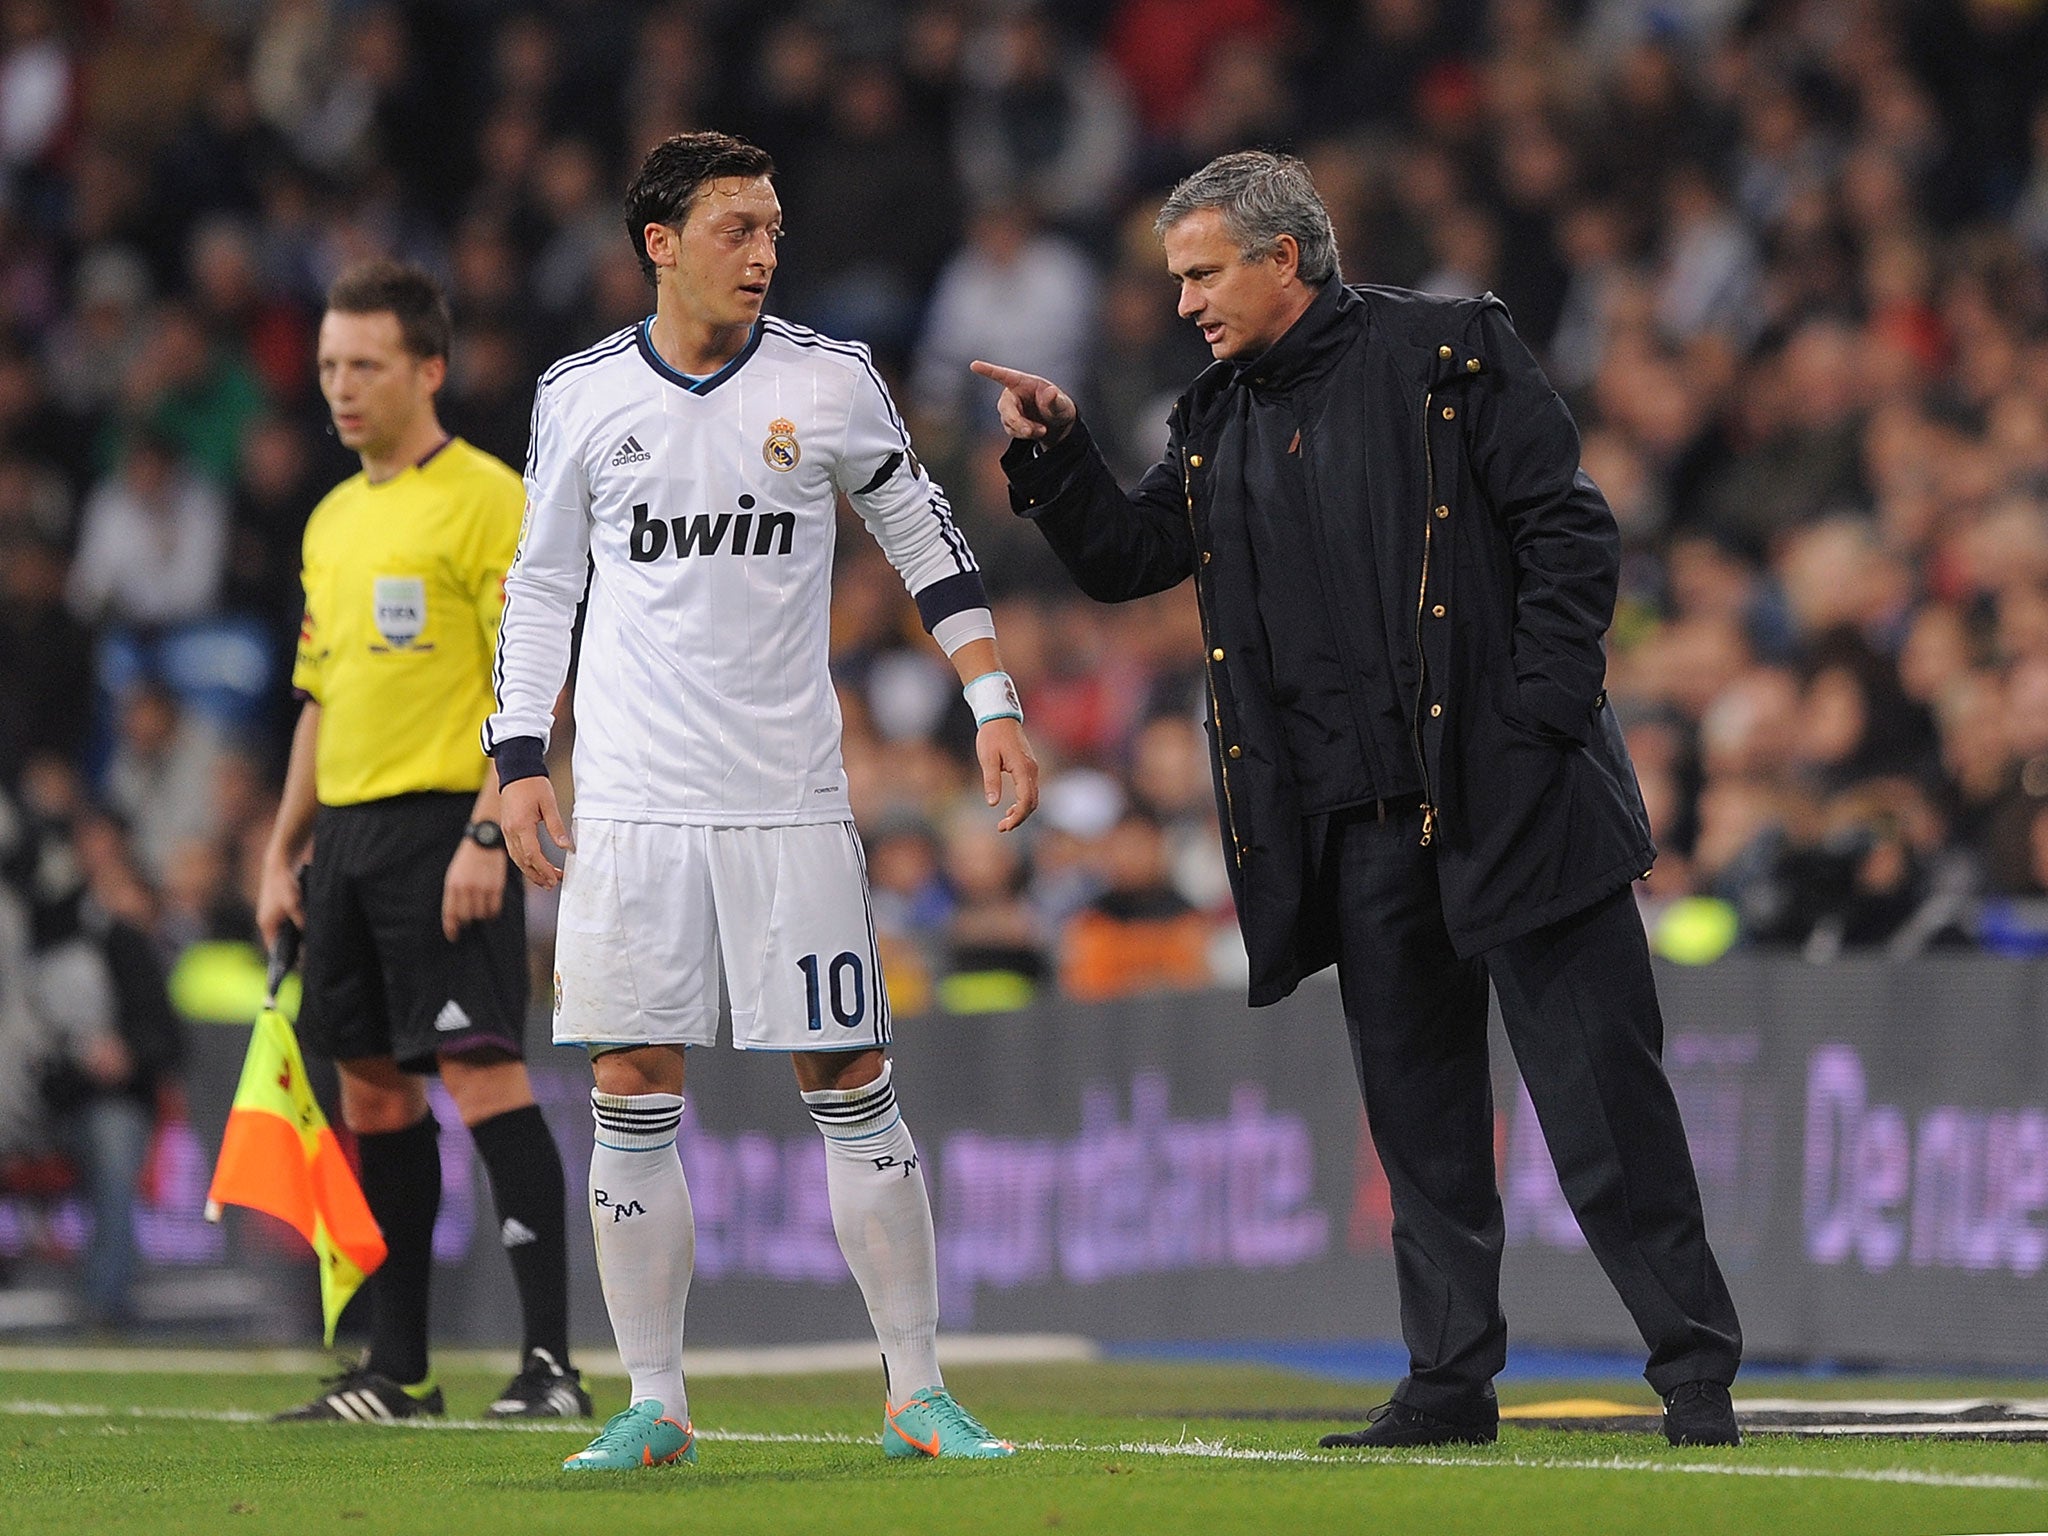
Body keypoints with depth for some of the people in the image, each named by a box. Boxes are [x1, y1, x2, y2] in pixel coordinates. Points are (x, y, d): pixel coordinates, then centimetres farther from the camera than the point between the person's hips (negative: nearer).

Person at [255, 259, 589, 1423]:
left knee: (483, 1071, -13)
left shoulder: (485, 499, -7)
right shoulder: (332, 520, 18)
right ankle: (398, 1369, 13)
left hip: (446, 822, -8)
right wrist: (285, 853, 18)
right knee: (373, 1087, 8)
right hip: (349, 835, 8)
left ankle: (553, 1359, -14)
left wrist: (487, 835, -20)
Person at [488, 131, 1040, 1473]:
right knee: (633, 1096, -1)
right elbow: (542, 586, 13)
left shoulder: (830, 382, 1)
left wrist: (997, 708, 5)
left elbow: (929, 541, 10)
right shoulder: (582, 396, 4)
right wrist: (521, 761, 6)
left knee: (850, 1086, -2)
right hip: (630, 802, 1)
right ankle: (655, 1403, 7)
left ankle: (917, 1391, 6)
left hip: (790, 801, -1)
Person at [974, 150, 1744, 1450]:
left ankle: (1696, 1376, -1)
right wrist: (1054, 454, 5)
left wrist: (1542, 713, -12)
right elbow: (1123, 559, 21)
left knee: (1601, 1090, -5)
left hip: (1504, 792, -6)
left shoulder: (1448, 354, -2)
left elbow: (1570, 529, -5)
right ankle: (1451, 1381, 14)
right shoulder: (1220, 422, 15)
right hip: (1360, 824, 6)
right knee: (1419, 1115, 8)